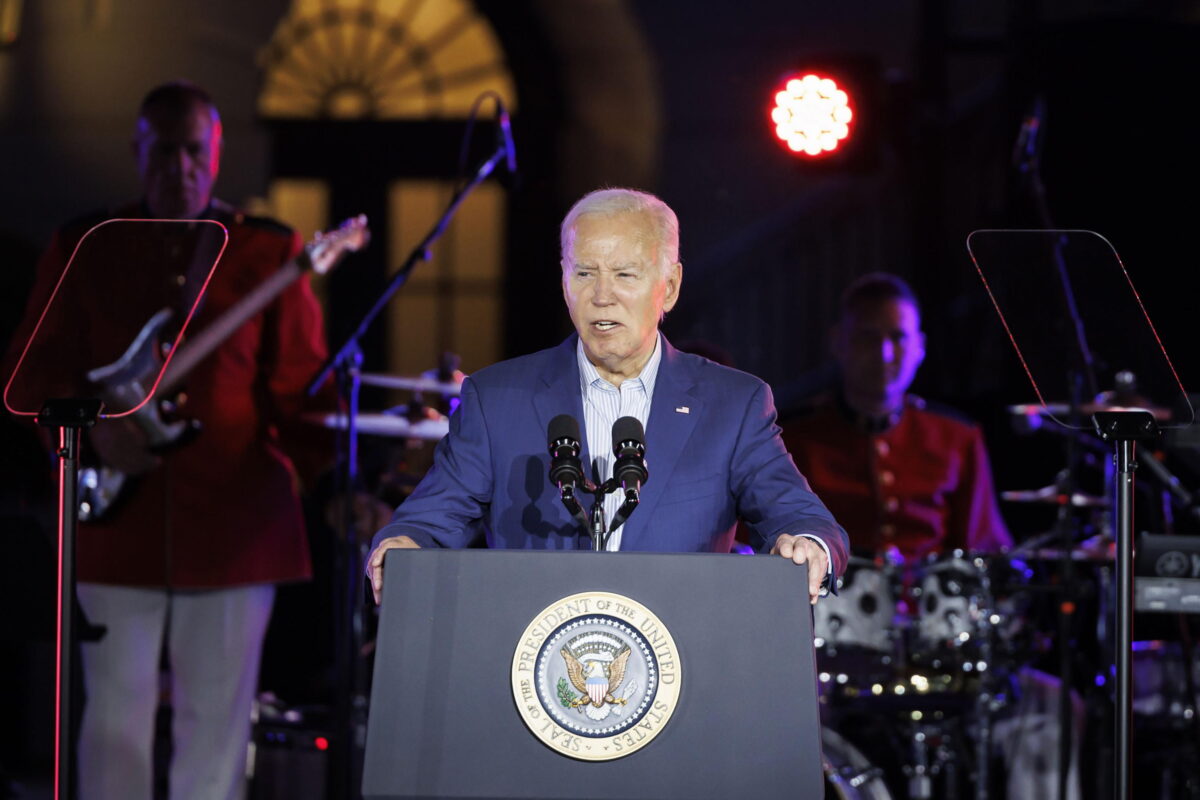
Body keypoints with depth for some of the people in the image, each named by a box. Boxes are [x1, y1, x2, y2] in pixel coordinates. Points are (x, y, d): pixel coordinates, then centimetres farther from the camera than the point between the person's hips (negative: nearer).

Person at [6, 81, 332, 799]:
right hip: (118, 529, 0)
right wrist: (93, 430, -10)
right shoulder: (83, 249, 7)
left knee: (216, 727, 2)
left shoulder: (268, 254, 5)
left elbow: (302, 388, 5)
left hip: (234, 530, 0)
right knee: (116, 721, 1)